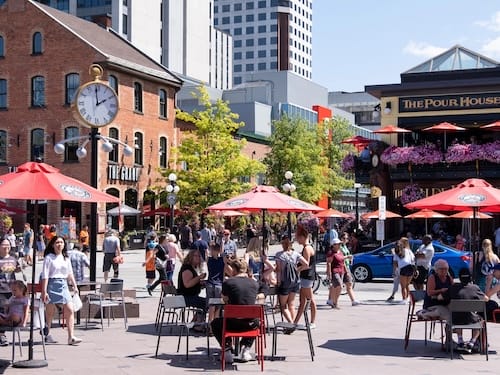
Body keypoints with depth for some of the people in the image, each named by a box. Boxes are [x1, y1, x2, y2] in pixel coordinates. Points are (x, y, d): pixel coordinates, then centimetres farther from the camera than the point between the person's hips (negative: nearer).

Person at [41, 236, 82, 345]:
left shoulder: (66, 258, 12)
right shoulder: (49, 257, -4)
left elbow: (70, 273, 21)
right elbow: (45, 275, -8)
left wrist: (74, 285, 16)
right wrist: (44, 291, -13)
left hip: (63, 285, 5)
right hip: (52, 284, -5)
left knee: (70, 310, -6)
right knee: (50, 311, 3)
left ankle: (71, 337, -7)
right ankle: (47, 335, 19)